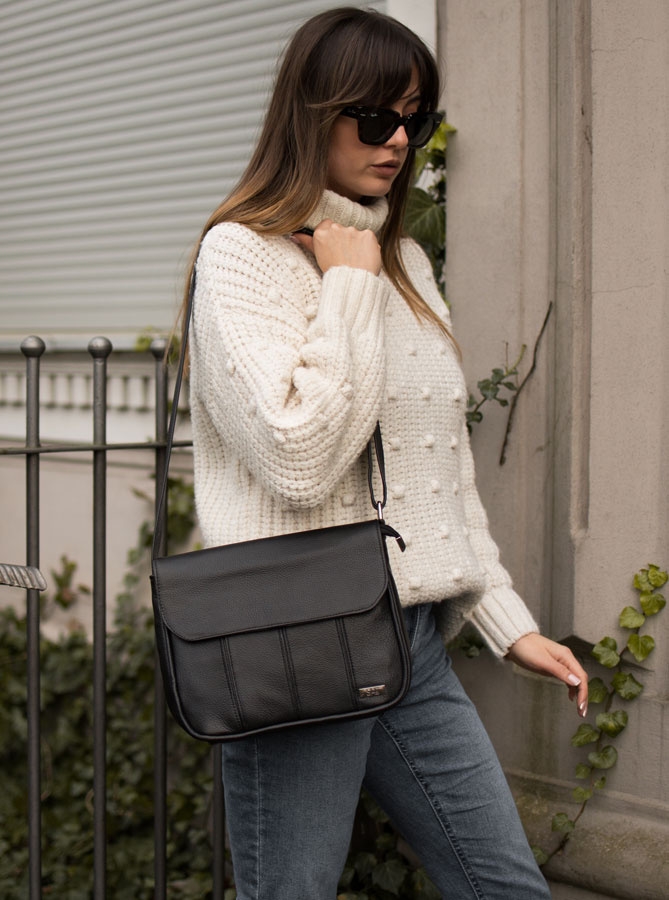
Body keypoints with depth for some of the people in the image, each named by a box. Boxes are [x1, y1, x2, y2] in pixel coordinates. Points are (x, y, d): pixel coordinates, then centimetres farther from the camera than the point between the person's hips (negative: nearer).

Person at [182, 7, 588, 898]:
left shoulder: (403, 261, 15)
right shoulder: (244, 253, -8)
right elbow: (298, 459, -21)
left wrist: (510, 622, 15)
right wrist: (349, 287, -13)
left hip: (415, 640, 7)